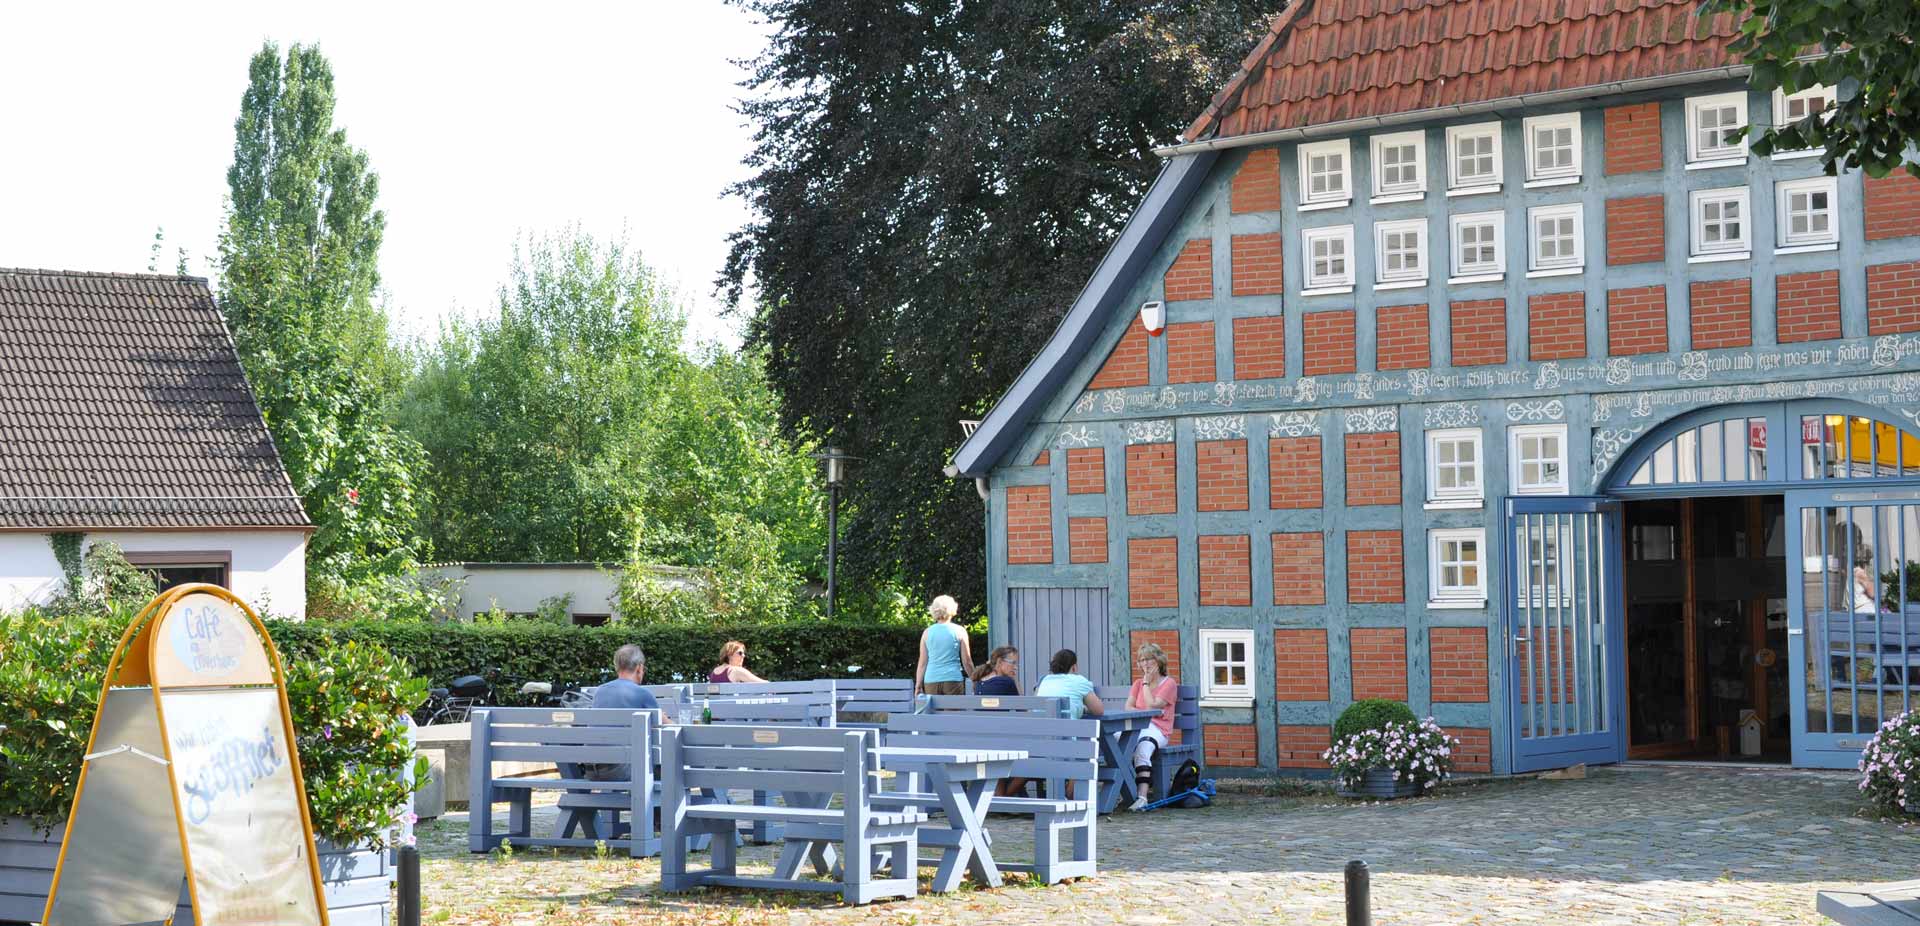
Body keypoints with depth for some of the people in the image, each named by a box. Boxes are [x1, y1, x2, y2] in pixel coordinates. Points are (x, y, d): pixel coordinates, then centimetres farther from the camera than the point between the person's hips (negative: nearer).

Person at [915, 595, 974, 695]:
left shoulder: (927, 633, 5)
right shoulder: (959, 631, 0)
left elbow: (922, 663, 6)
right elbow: (967, 662, 2)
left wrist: (918, 686, 11)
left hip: (931, 681, 2)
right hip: (953, 680, -2)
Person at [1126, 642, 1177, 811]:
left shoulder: (1169, 684, 8)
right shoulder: (1138, 683, 26)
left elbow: (1152, 706, -6)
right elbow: (1128, 708, 11)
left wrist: (1147, 683, 5)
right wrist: (1144, 713, -8)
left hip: (1157, 729, -4)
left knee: (1143, 747, -40)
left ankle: (1142, 797, -48)